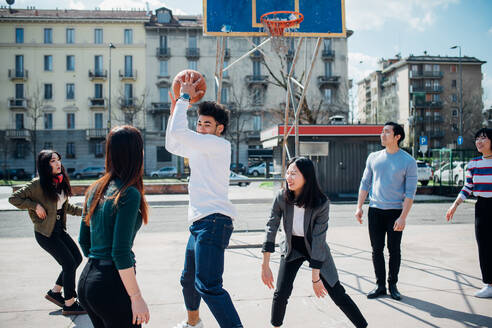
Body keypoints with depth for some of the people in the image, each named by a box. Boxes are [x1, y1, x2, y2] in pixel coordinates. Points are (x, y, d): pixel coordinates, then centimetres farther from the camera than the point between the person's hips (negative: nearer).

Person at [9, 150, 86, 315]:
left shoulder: (61, 182, 6)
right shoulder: (38, 184, -17)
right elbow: (14, 198, -15)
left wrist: (82, 210, 10)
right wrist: (35, 206, -19)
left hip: (59, 230, 8)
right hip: (45, 233, -8)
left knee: (77, 258, 11)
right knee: (69, 263, -7)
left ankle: (55, 292, 26)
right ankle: (69, 304, 6)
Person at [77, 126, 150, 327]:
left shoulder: (95, 189, 7)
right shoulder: (129, 194, -16)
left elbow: (83, 241, 13)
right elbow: (120, 252, -20)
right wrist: (137, 297, -15)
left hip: (86, 280, 8)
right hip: (112, 283, -8)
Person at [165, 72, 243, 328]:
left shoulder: (220, 145, -10)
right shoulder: (200, 149, 19)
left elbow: (178, 133, -18)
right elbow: (172, 144, 29)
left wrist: (185, 97, -7)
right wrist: (176, 109, 20)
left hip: (213, 222, -10)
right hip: (199, 222, 10)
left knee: (208, 285, -21)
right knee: (188, 279, 26)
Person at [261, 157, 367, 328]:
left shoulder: (321, 203, -27)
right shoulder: (282, 197, -21)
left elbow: (318, 240, -24)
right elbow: (271, 228, -16)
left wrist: (315, 278, -22)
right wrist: (265, 266, -18)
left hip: (315, 249, -1)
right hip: (292, 248, 2)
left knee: (337, 293, -1)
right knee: (280, 293, -8)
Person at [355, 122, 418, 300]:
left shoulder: (408, 161, -3)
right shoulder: (374, 157, 7)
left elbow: (410, 192, -6)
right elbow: (365, 183, 13)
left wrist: (403, 217, -14)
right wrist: (359, 207, 7)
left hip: (395, 212, -3)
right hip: (375, 210, 3)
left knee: (394, 250, 4)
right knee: (377, 249, 6)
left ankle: (392, 285, 20)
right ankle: (380, 285, 17)